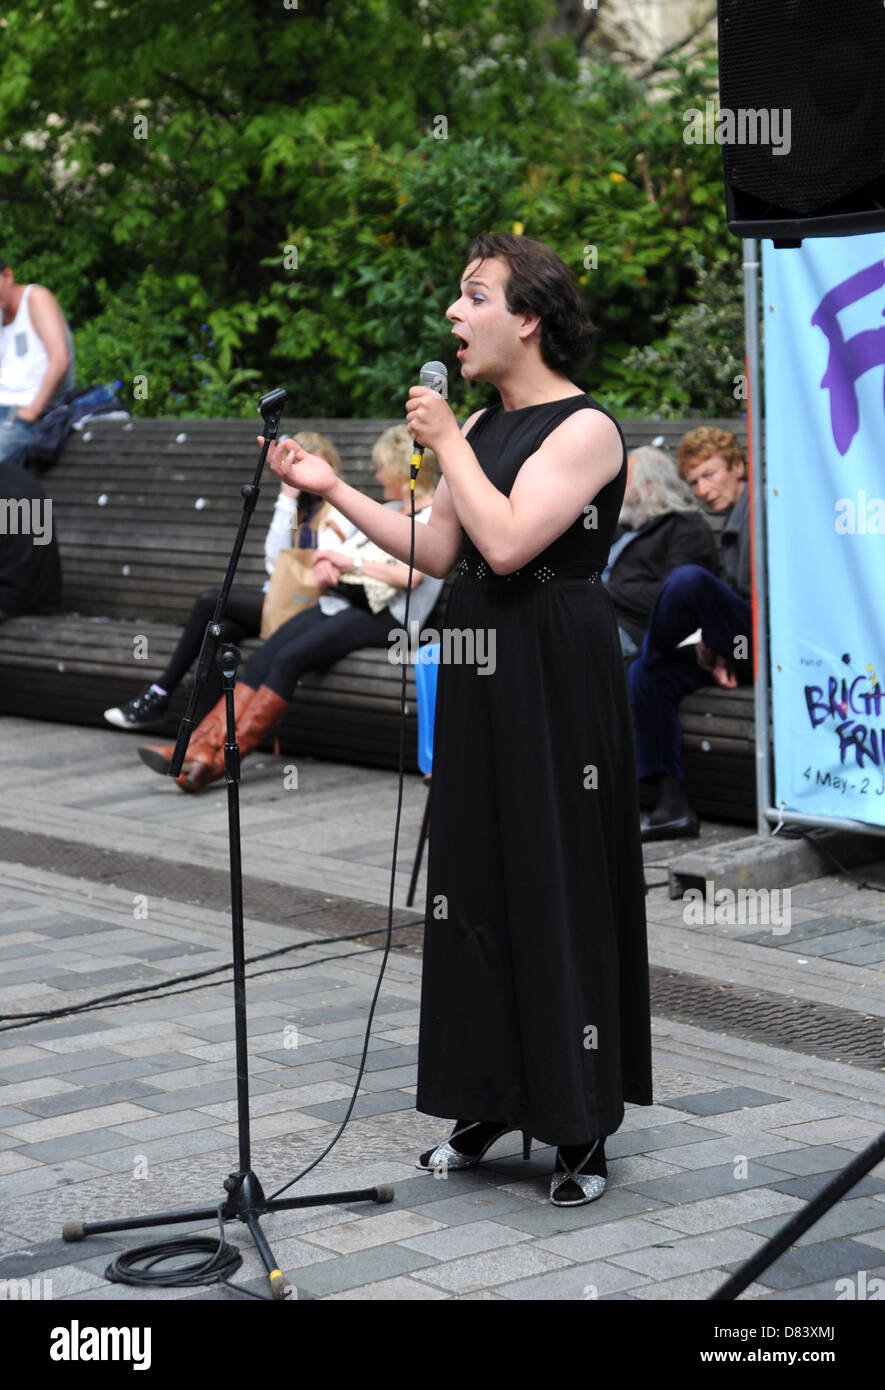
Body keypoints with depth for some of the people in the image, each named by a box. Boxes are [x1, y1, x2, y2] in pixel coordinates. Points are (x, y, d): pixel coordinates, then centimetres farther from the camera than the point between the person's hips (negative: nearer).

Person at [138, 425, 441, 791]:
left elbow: (410, 575, -17)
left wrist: (350, 561, -8)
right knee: (263, 657, -16)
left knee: (289, 657, -28)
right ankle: (200, 746, -29)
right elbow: (339, 552, 26)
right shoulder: (387, 509, 26)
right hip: (338, 603, 8)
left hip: (380, 616, -8)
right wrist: (325, 564, 1)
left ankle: (222, 760, -29)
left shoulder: (436, 517, -1)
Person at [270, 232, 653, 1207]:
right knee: (476, 873, 10)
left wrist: (446, 445, -13)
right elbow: (438, 554, 12)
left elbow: (508, 541, -23)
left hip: (557, 673, -8)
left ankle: (580, 1128, 5)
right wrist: (331, 488, 9)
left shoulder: (585, 428, -12)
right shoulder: (481, 426, 14)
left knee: (562, 881, -4)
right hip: (477, 667, 8)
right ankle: (492, 1103, 21)